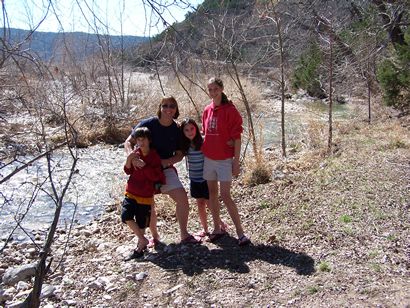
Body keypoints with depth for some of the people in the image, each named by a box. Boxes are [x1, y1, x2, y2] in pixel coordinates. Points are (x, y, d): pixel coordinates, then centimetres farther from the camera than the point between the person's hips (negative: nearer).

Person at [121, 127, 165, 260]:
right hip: (131, 192, 4)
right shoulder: (135, 153, 3)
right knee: (126, 216, -11)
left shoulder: (154, 156, -9)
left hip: (145, 195, -4)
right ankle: (142, 240, 8)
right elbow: (128, 171, 3)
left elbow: (156, 176, -16)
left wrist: (143, 165, -25)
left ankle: (140, 248, 21)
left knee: (141, 223, 3)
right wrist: (129, 160, -15)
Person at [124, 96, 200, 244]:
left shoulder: (177, 130, -4)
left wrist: (166, 161, -18)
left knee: (182, 198, -11)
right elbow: (128, 142, -9)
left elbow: (179, 154, 2)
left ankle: (184, 235, 5)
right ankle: (154, 236, 28)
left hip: (165, 169, 2)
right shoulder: (147, 124, -14)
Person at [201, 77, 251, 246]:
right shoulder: (207, 110, 7)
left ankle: (240, 233, 0)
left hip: (224, 160, -6)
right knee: (212, 194, 11)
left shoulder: (230, 110, -9)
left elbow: (237, 138, -10)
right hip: (208, 159, 6)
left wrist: (236, 161, -13)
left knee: (225, 196, -9)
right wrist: (203, 151, 13)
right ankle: (217, 229, 24)